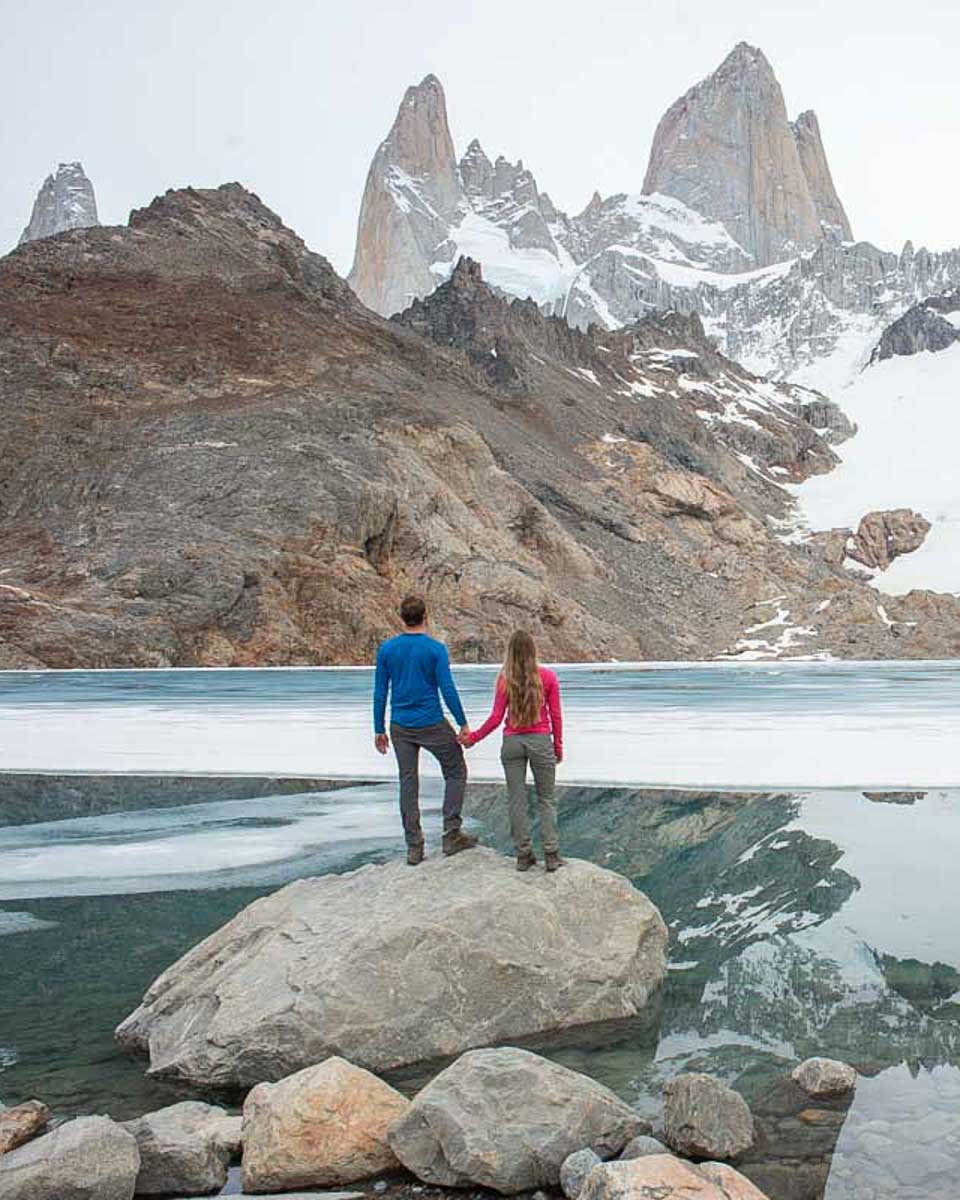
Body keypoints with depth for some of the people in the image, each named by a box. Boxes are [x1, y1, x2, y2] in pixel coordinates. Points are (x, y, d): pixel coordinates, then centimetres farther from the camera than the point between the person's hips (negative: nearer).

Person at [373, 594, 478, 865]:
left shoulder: (386, 649, 1)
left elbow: (380, 693, 3)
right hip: (432, 725, -3)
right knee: (456, 772, 13)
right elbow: (448, 689, -13)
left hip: (400, 727, 4)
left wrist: (379, 730, 9)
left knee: (408, 783, 9)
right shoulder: (435, 649, -10)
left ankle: (414, 847, 11)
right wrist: (463, 724, -6)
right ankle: (451, 834, 6)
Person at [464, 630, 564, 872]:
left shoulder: (504, 679, -4)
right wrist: (558, 746, 11)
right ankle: (551, 854, 6)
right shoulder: (547, 677, -4)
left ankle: (523, 854, 11)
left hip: (512, 742, 1)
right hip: (540, 741, 0)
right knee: (546, 799, 9)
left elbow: (496, 717, -3)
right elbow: (555, 716, 0)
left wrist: (473, 737, 10)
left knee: (517, 800, 9)